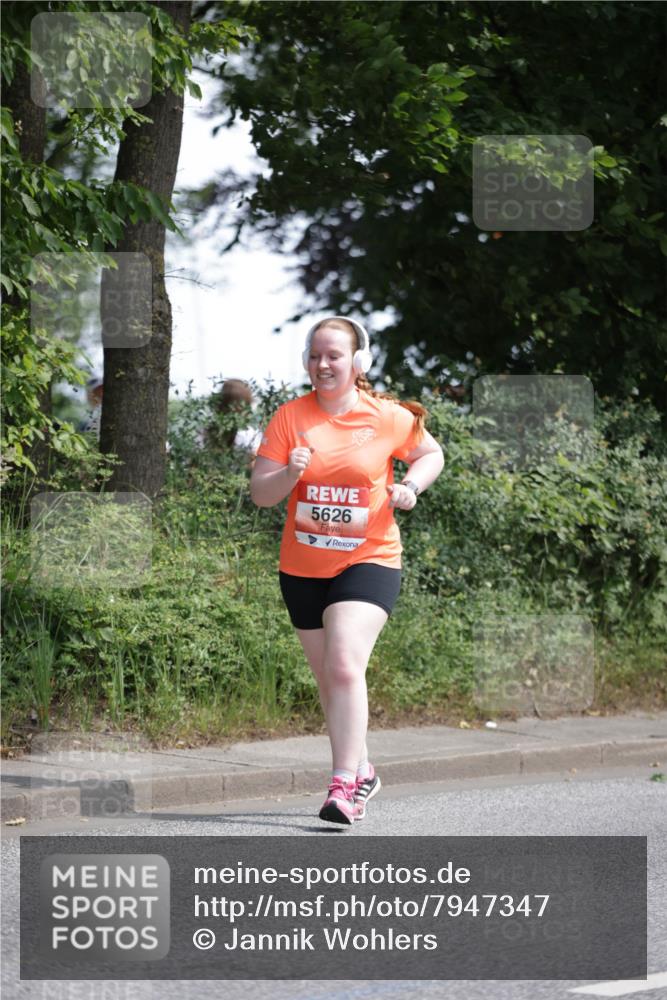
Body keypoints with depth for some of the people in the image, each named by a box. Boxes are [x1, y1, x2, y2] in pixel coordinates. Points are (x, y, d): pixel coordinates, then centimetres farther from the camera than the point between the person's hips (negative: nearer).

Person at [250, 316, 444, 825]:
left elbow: (431, 453, 14)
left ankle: (344, 784, -22)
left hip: (368, 559, -4)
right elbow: (260, 494, -4)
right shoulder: (290, 417, -2)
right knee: (329, 677, 13)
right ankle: (362, 770, 33)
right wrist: (289, 473, -24)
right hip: (302, 567, 4)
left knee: (344, 664, -22)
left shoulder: (388, 417, -5)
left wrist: (411, 486, -6)